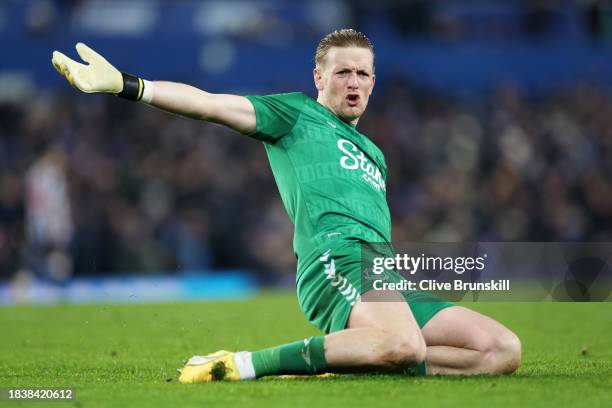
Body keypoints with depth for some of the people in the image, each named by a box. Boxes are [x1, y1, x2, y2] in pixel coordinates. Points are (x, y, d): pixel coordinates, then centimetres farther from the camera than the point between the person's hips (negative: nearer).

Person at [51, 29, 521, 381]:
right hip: (337, 256, -8)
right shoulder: (296, 112, 13)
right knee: (403, 345, -39)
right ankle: (245, 365, -24)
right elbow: (214, 105, 0)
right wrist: (126, 84, -12)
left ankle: (340, 362, -12)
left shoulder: (373, 153, 33)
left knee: (504, 349, -7)